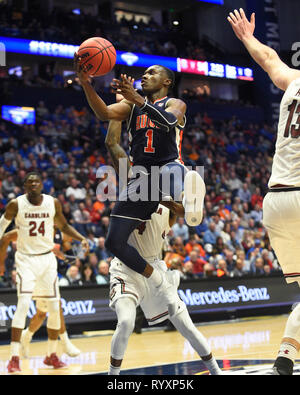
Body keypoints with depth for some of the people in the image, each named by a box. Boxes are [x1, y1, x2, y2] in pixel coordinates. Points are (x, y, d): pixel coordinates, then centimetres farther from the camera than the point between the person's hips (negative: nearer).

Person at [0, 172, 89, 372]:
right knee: (23, 304, -19)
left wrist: (81, 238, -2)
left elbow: (63, 226, 12)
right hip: (26, 259, -3)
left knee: (55, 307, 3)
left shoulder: (53, 203, -3)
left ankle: (52, 355, 20)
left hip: (47, 258, 4)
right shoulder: (16, 204, -10)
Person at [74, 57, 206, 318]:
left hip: (169, 168, -5)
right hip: (140, 177, 6)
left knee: (171, 172, -45)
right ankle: (162, 287, 10)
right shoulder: (131, 105, 18)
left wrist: (137, 99, -36)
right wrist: (85, 83, -20)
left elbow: (169, 121, -22)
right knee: (114, 242, -1)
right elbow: (104, 113, -4)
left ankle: (188, 193, -77)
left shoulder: (175, 104, 4)